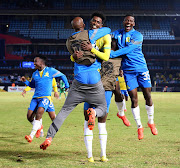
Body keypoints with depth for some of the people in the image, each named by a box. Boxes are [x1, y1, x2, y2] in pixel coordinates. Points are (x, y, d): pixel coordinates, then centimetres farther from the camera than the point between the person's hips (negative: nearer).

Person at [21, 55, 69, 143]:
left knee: (39, 113, -27)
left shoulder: (50, 71, 1)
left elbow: (62, 76, 12)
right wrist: (25, 81, 9)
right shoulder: (34, 74, 14)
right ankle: (39, 127, 24)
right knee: (29, 116, -8)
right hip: (35, 97, 5)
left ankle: (31, 136, -29)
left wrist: (67, 86, 12)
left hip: (45, 97, -5)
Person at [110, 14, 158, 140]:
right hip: (128, 70, 1)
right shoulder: (117, 34, 7)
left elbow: (129, 49, -20)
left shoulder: (138, 36, -6)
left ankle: (151, 122, 22)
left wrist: (114, 53, -32)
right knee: (134, 98, -2)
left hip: (141, 68, -1)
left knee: (148, 96, 1)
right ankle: (139, 127, 10)